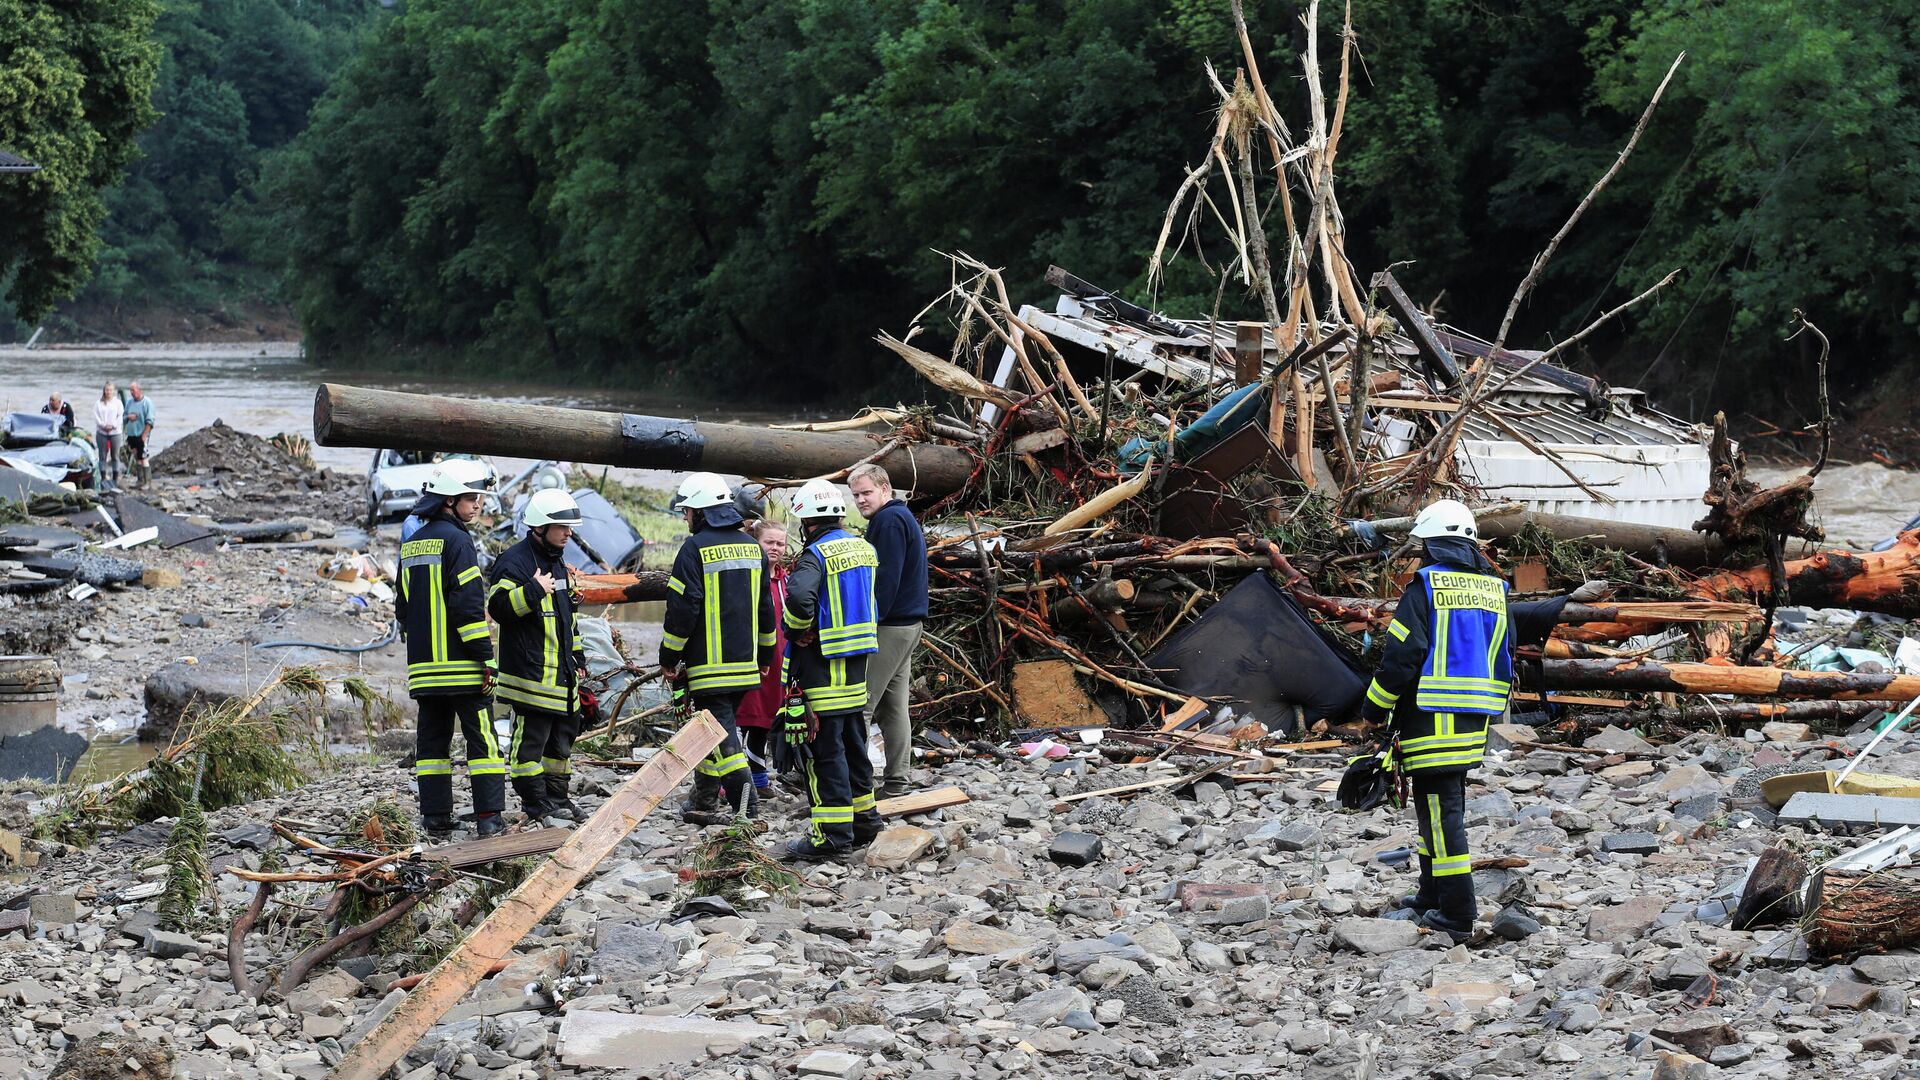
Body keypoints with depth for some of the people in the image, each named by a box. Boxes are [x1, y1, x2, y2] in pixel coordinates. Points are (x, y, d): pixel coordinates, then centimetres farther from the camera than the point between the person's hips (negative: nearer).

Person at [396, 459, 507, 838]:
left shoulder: (411, 544, 16)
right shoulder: (456, 539, -10)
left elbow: (403, 606, 21)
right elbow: (468, 603, -16)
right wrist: (486, 656, -14)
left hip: (424, 665, 7)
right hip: (461, 663, -7)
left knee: (432, 738, 9)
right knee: (482, 736, -4)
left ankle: (435, 817, 8)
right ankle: (489, 817, -8)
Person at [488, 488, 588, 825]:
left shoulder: (557, 562, 19)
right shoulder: (514, 561, -11)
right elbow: (499, 606, -21)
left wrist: (577, 656, 25)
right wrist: (534, 591, -28)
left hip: (561, 671, 9)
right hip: (531, 670, -9)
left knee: (563, 736, 14)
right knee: (531, 737, -6)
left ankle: (557, 797, 24)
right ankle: (535, 803, -1)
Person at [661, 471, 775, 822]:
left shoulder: (695, 549, -11)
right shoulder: (752, 546, 11)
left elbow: (682, 609, -13)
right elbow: (765, 606, 17)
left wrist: (668, 658, -3)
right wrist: (765, 655, 25)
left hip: (708, 662, -7)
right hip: (745, 662, 7)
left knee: (720, 730, -8)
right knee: (718, 724, 17)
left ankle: (745, 803, -19)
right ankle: (705, 799, 24)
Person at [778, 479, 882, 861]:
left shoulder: (817, 555, -16)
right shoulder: (864, 548, 11)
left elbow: (799, 595, -34)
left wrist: (796, 632, -17)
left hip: (824, 664, -8)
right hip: (857, 662, 8)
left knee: (824, 750, -5)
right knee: (853, 744, 18)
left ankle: (833, 834, -6)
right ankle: (863, 820, 27)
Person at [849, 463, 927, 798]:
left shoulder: (889, 521, -12)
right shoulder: (904, 518, 21)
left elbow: (885, 579, -19)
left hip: (888, 628, -11)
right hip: (908, 624, 11)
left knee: (859, 706, -11)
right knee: (894, 706, 11)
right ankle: (897, 783, 11)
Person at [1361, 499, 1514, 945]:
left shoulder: (1426, 585, -10)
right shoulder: (1494, 588, 12)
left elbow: (1402, 654, -13)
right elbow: (1505, 657, 18)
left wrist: (1375, 707, 0)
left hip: (1432, 719, -7)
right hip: (1473, 722, 7)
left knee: (1440, 811, -6)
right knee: (1447, 804, 19)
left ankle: (1456, 915, -8)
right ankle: (1432, 898, 28)